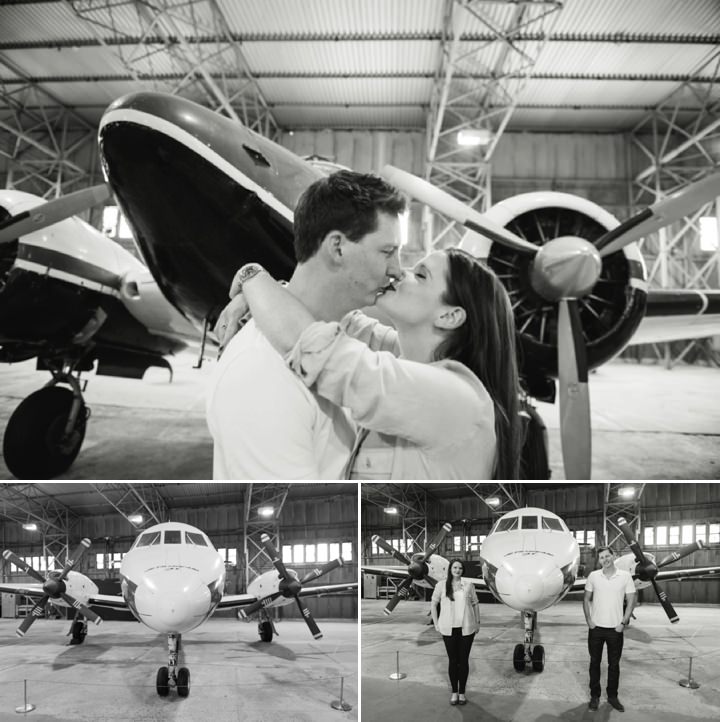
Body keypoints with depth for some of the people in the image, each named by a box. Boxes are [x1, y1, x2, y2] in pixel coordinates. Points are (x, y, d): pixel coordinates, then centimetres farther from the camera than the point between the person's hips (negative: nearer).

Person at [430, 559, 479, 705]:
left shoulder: (468, 585, 2)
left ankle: (462, 692, 16)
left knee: (464, 660, 5)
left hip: (466, 628, 0)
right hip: (449, 629, 0)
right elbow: (433, 604, 8)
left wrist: (476, 623, 7)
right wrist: (436, 624, 3)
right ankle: (454, 692, 16)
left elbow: (474, 604, 9)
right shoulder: (441, 586, 1)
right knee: (452, 660, 5)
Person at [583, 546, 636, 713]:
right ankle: (595, 696, 20)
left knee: (614, 664, 9)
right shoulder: (593, 576, 0)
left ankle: (612, 696, 23)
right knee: (595, 663, 8)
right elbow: (587, 599, 7)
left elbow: (631, 601, -2)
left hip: (615, 629, -1)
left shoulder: (625, 576, -4)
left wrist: (623, 623, -8)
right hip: (596, 627, 1)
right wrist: (588, 620, -3)